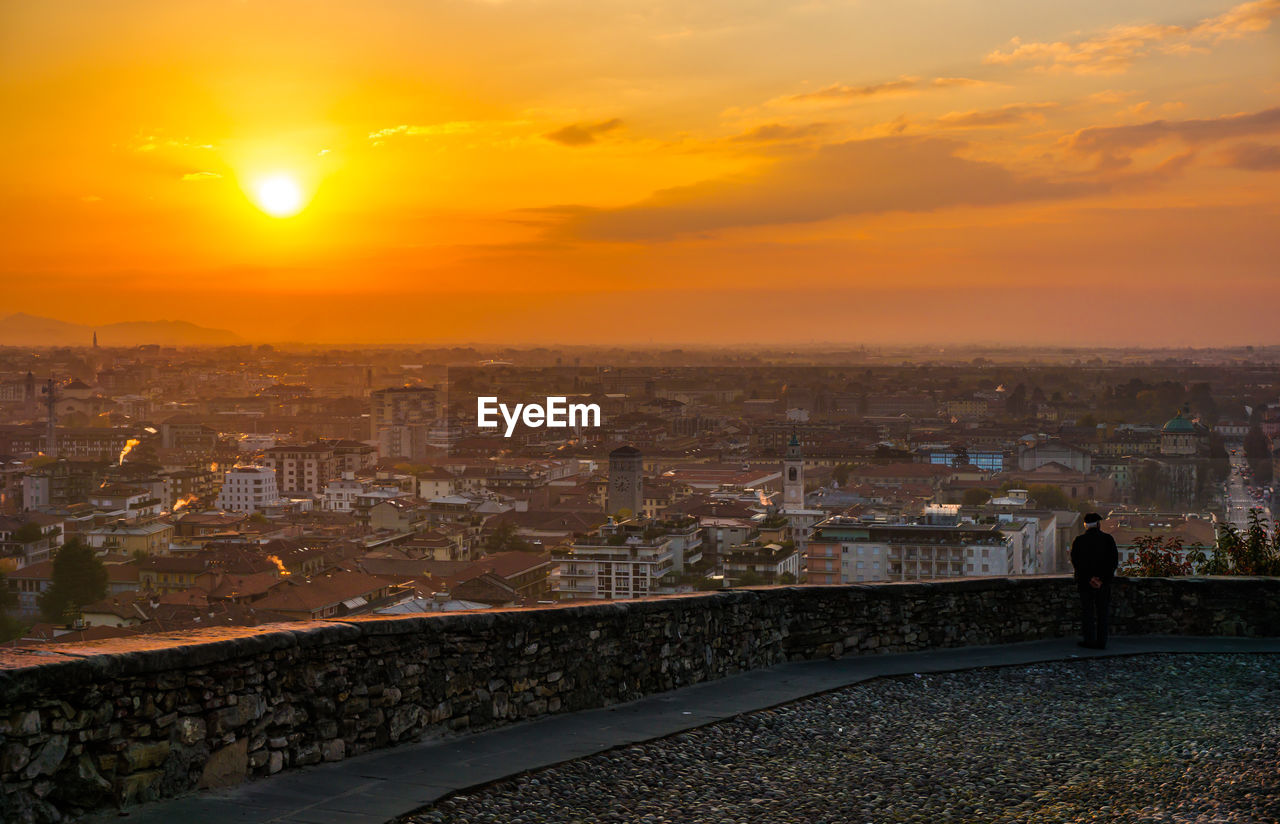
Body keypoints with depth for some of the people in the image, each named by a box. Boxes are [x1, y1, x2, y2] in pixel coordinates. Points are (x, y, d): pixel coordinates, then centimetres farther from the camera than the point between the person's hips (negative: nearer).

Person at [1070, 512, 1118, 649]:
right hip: (1104, 582, 1)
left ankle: (1090, 640, 5)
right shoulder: (1108, 539, -1)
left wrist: (1089, 579, -7)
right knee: (1103, 611, 8)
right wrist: (1102, 579, -8)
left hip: (1085, 581, -1)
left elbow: (1075, 562, -7)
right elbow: (1114, 561, -5)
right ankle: (1101, 641, 8)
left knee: (1087, 611, 6)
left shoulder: (1078, 540, -2)